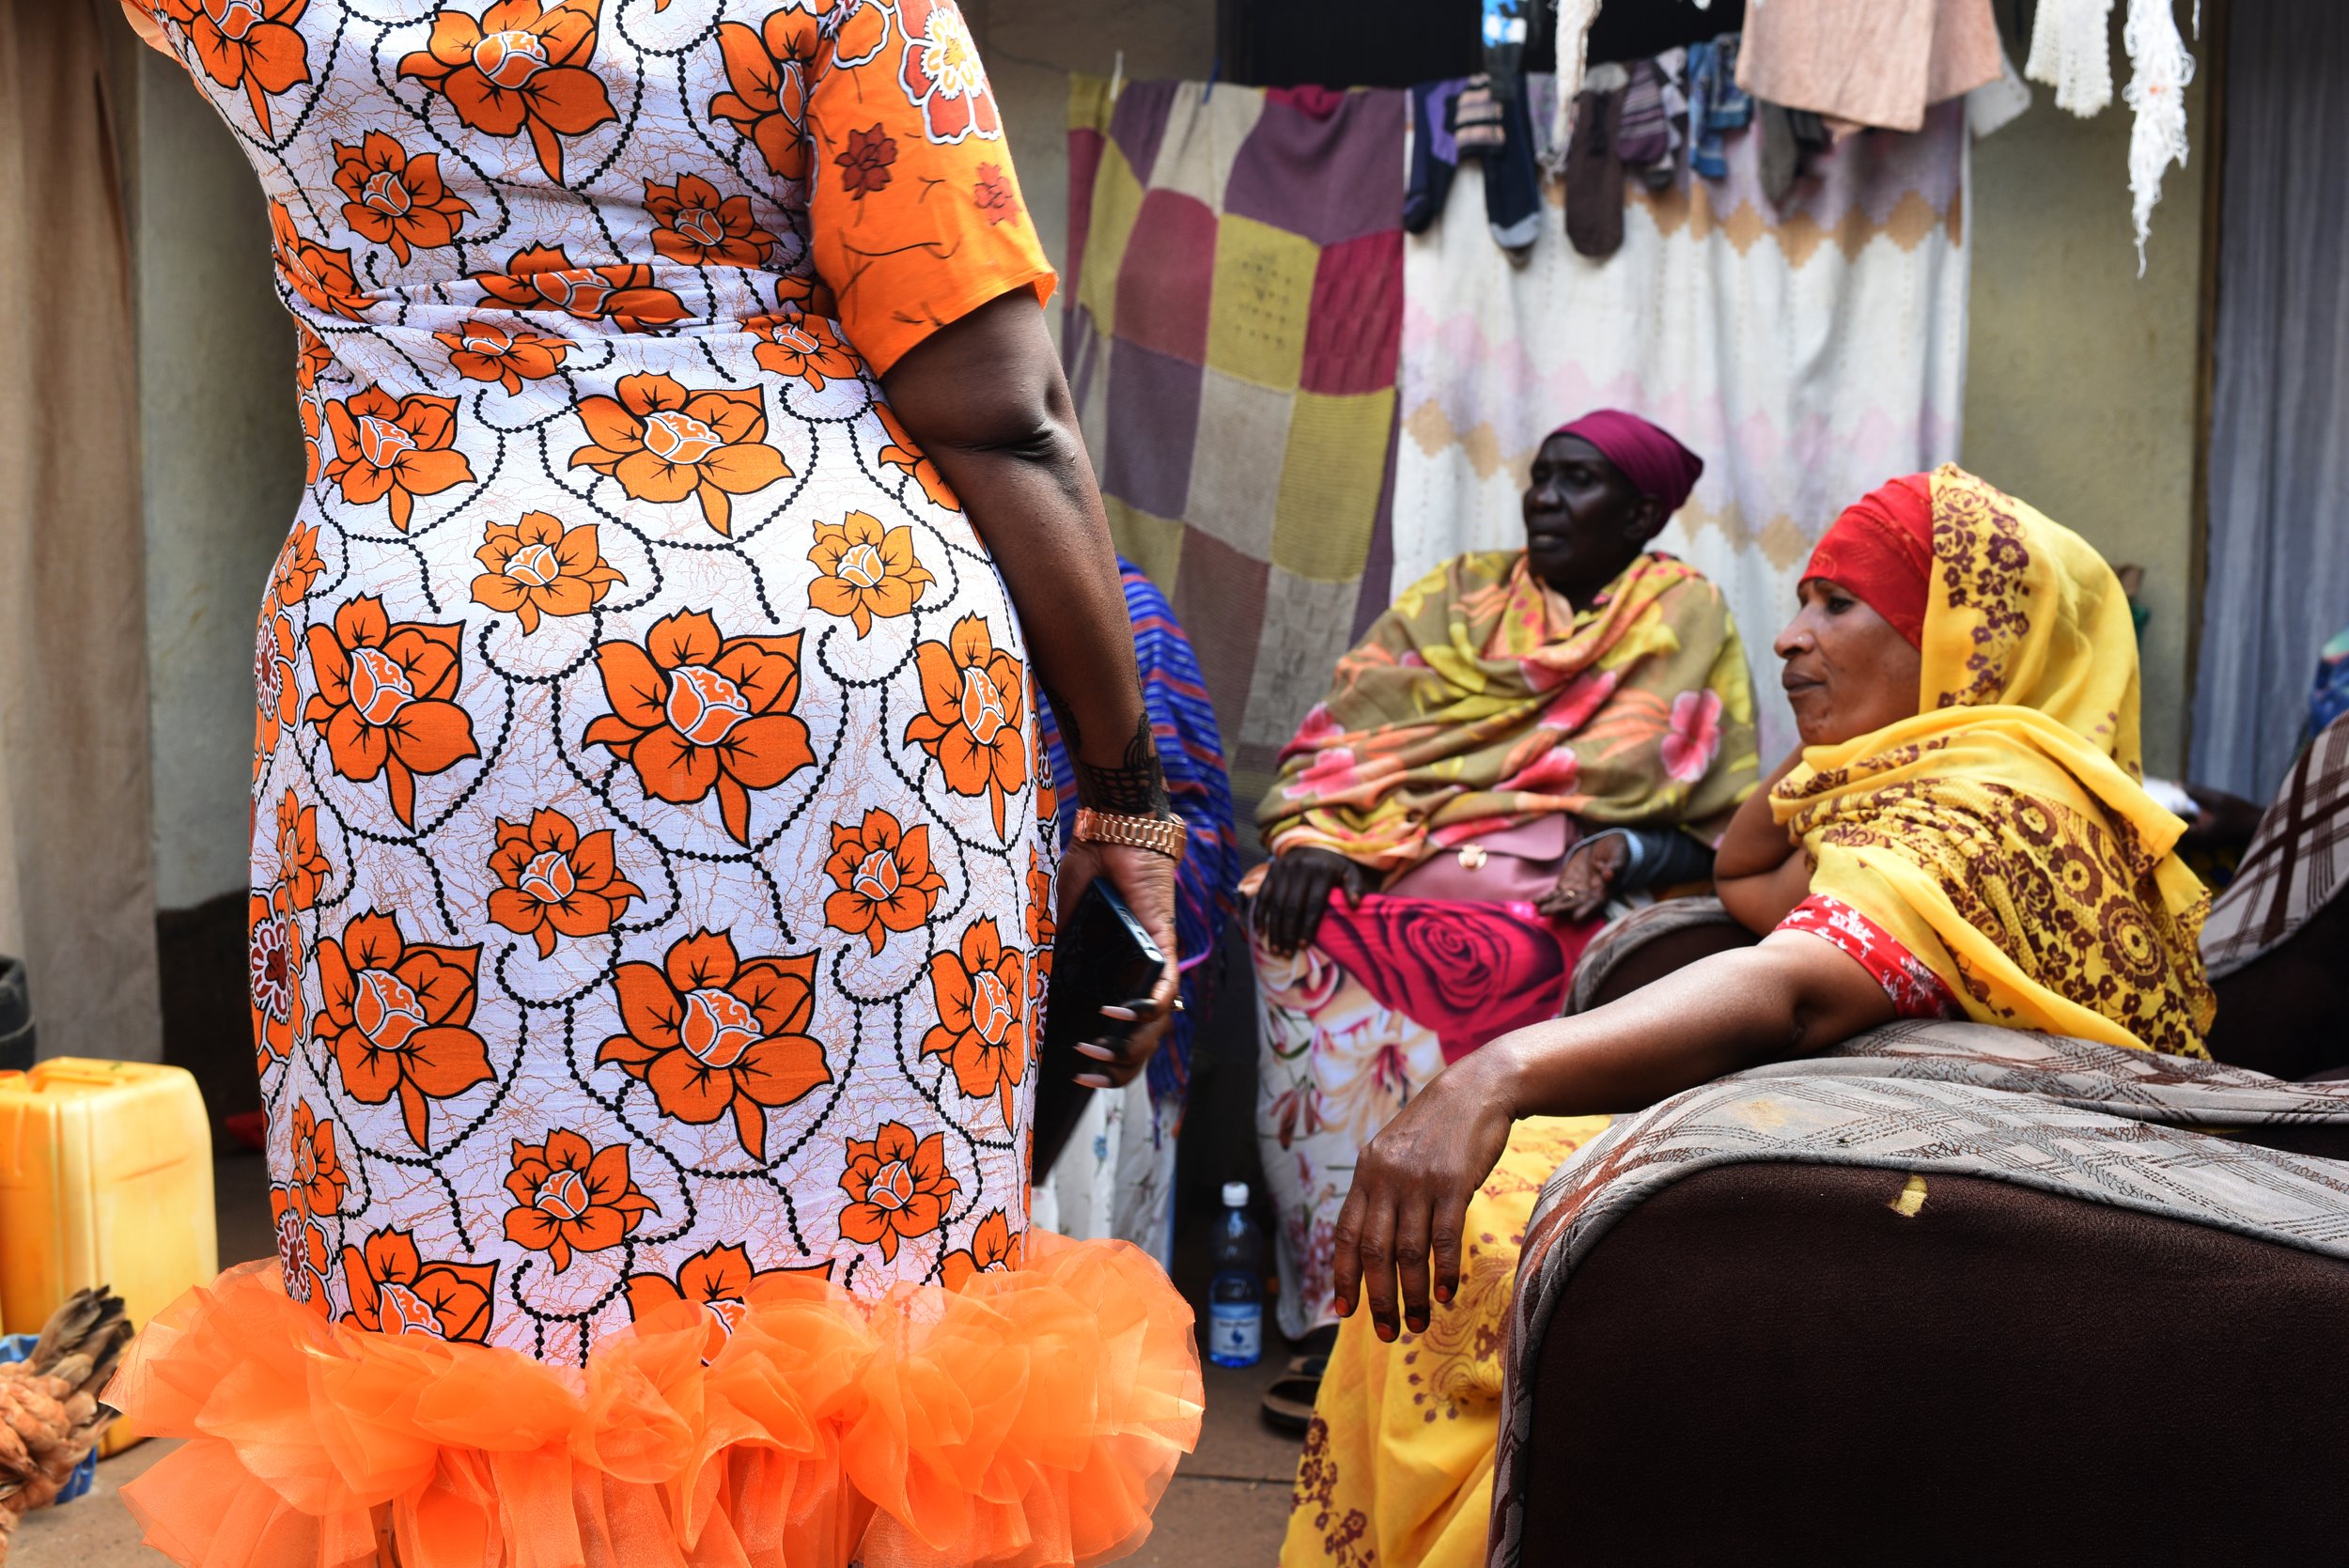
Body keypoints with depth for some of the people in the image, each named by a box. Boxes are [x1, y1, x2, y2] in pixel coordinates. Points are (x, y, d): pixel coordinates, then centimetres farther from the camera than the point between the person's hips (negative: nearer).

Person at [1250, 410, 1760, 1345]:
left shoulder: (1687, 625, 13)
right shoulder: (1458, 595, 21)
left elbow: (1716, 832, 10)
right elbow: (1342, 728, 10)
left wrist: (1623, 856, -11)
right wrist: (1315, 836, -9)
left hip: (1556, 898, -2)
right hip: (1396, 869, 3)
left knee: (1507, 960, -36)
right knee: (1296, 923, -29)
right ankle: (1352, 1299, -27)